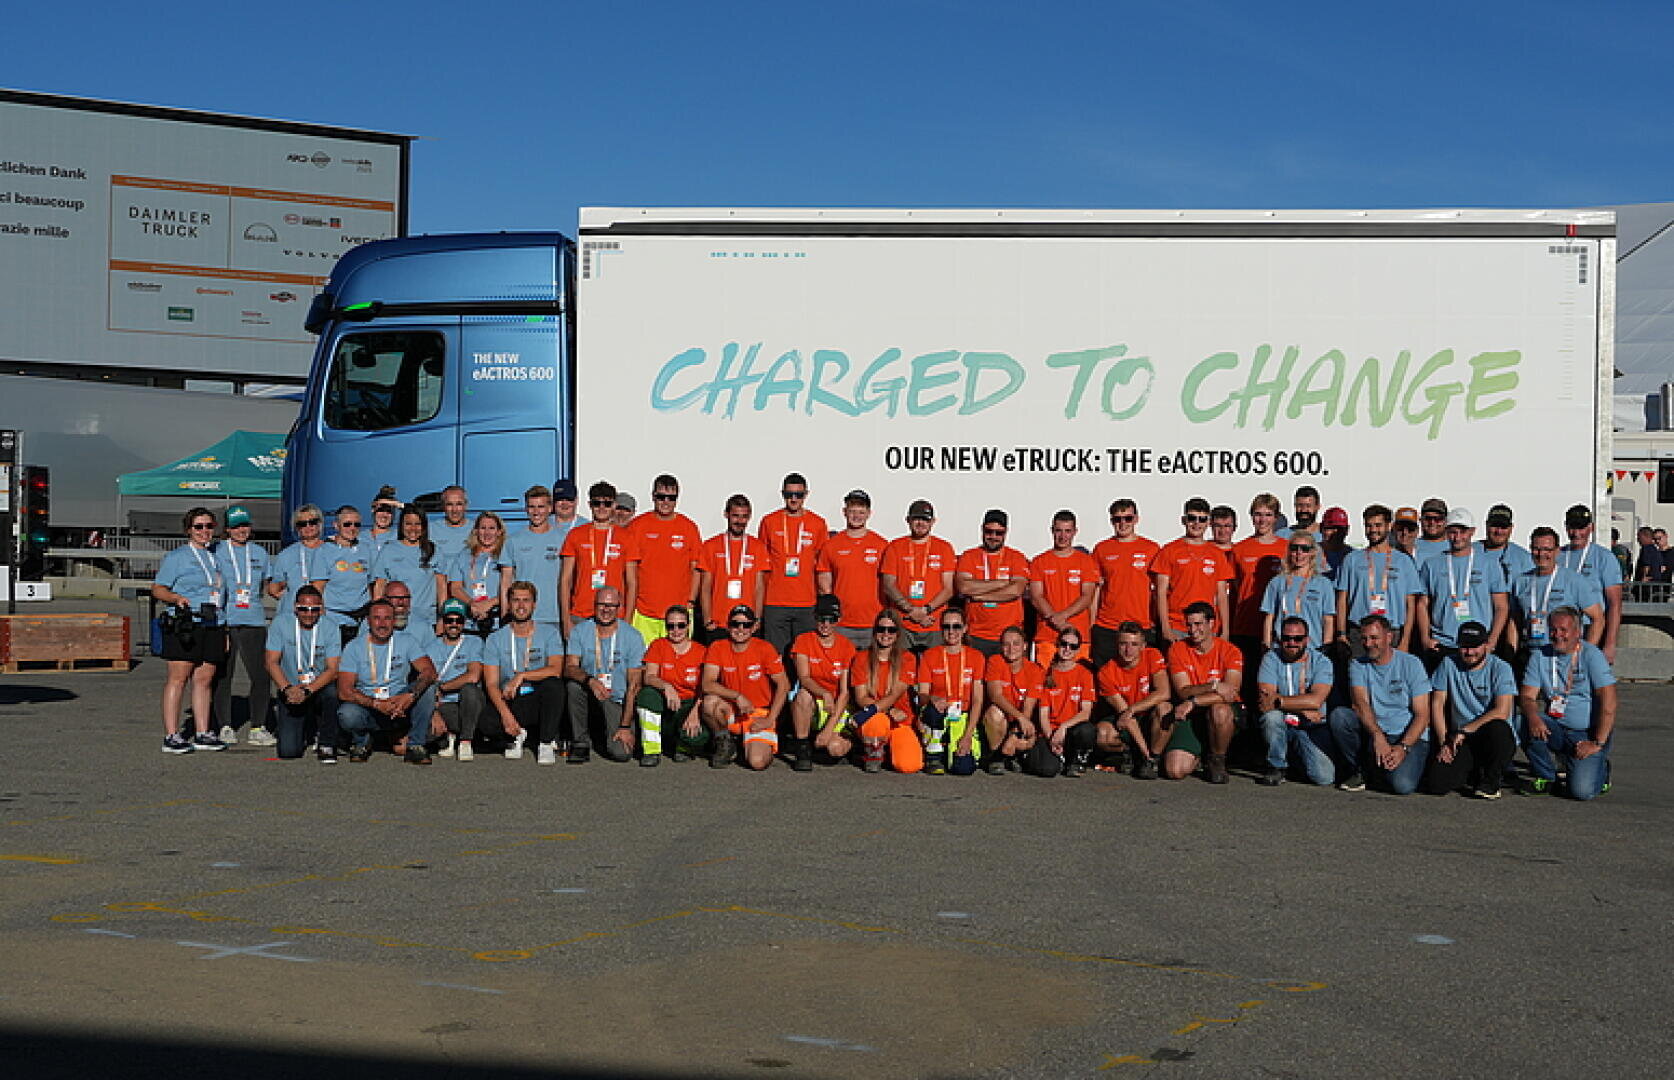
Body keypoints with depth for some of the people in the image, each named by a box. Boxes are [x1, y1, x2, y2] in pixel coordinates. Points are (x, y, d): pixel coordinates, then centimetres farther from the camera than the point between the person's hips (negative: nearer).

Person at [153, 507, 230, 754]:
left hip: (214, 625, 6)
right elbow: (157, 589, -2)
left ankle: (202, 734, 9)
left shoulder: (216, 557, 21)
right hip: (184, 624, -6)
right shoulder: (177, 557, 3)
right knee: (178, 678, -7)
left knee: (204, 680, 6)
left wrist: (225, 631, 21)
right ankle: (171, 736, -8)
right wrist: (176, 598, -23)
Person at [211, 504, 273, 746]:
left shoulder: (259, 552, 17)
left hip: (254, 621, 2)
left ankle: (257, 728, 3)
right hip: (224, 620, -2)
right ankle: (226, 727, 11)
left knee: (261, 675, -5)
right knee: (223, 676, 1)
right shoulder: (217, 552, 6)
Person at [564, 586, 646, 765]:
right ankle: (579, 743, -12)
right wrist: (590, 681, -37)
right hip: (589, 697, 1)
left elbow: (634, 684, -9)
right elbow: (569, 668, -14)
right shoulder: (579, 631, -1)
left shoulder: (633, 637, -6)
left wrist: (626, 726, -16)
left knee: (622, 753, -23)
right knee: (574, 685, -32)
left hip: (618, 702, -1)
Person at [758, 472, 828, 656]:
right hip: (775, 603, 0)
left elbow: (822, 565, 12)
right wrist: (758, 601, 8)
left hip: (807, 604, 0)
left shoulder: (818, 524, 7)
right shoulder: (769, 522, 6)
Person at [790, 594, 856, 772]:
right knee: (803, 695, -35)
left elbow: (844, 693, -8)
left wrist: (829, 728, -18)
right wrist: (825, 694, -38)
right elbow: (804, 678, -17)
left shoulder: (846, 647, -3)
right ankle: (802, 749, -19)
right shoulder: (803, 641, -3)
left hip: (837, 707, 1)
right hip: (812, 704, -1)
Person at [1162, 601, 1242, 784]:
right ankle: (1199, 755, 19)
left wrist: (1194, 702, -27)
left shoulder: (1230, 652, -6)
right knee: (1175, 771, -19)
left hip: (1223, 710, -1)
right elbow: (1183, 692, -11)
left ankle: (1217, 761, -11)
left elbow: (1231, 693, -19)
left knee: (1219, 710, -40)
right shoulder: (1177, 650, -2)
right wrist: (1213, 687, -27)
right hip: (1189, 716, 1)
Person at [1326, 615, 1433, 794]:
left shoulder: (1411, 664, -3)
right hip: (1372, 733, 3)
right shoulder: (1358, 665, 3)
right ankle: (1357, 770, -7)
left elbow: (1422, 715, -7)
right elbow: (1360, 703, -14)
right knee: (1338, 715, -25)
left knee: (1402, 785, -30)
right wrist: (1378, 737, -32)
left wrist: (1403, 747, -22)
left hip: (1410, 736, -2)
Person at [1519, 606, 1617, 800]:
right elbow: (1526, 696, -3)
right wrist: (1533, 716, -26)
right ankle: (1544, 777, -6)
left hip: (1588, 734, -4)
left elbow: (1609, 702, -14)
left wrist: (1598, 743, -18)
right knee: (1527, 722, -27)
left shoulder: (1592, 655, -9)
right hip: (1555, 731, 4)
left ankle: (1600, 770, 15)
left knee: (1582, 791, -22)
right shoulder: (1540, 657, 4)